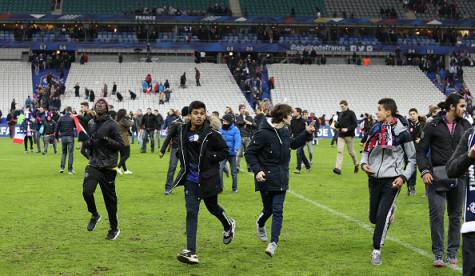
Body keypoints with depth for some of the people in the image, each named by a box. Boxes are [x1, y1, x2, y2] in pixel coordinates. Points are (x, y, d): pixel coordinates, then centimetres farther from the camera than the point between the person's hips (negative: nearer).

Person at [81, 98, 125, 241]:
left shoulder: (112, 125, -6)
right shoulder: (90, 123, 11)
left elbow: (121, 144, -8)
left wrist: (107, 140, -23)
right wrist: (86, 144, 5)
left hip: (108, 166, -4)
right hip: (93, 165, 4)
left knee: (110, 198, 4)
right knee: (87, 191, -15)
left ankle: (114, 228, 20)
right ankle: (94, 215, 14)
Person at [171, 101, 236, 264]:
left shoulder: (211, 134, -13)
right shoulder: (184, 131, -1)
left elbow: (224, 151, -4)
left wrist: (209, 156, -18)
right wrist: (183, 156, -2)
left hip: (207, 178, -3)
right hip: (191, 178, 3)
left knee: (212, 207, 17)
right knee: (191, 212, -5)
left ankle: (228, 225, 51)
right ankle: (191, 252, -7)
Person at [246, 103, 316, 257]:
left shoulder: (285, 131, 3)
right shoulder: (263, 133, -18)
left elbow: (293, 144, 23)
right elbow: (250, 153, -13)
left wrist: (307, 133, 12)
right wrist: (257, 170, -24)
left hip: (281, 179, 5)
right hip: (266, 178, -5)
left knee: (278, 210, -3)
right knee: (269, 209, 10)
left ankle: (273, 243, -1)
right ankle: (260, 224, 45)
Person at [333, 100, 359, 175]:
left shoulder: (351, 113, -5)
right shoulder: (340, 114, 12)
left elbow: (355, 124, -10)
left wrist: (347, 129, -21)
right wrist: (336, 124, -5)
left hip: (349, 136, -4)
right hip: (341, 136, 4)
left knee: (351, 152, 6)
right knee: (340, 151, -9)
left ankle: (356, 164, 31)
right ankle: (338, 168, -17)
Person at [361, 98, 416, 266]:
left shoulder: (401, 132, -8)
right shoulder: (375, 129, 6)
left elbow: (412, 159, 0)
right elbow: (367, 150, 18)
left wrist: (404, 177, -11)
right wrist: (364, 163, -3)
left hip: (391, 180, -5)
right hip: (374, 179, 5)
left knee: (382, 216, -12)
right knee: (373, 217, 12)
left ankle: (377, 251, 1)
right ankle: (390, 210, 45)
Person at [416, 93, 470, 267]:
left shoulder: (465, 125, 10)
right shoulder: (433, 125, -1)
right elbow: (421, 150, 1)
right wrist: (424, 171, -10)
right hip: (437, 174, -3)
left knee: (455, 215, 8)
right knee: (437, 214, -8)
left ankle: (452, 253, 18)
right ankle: (438, 254, 1)